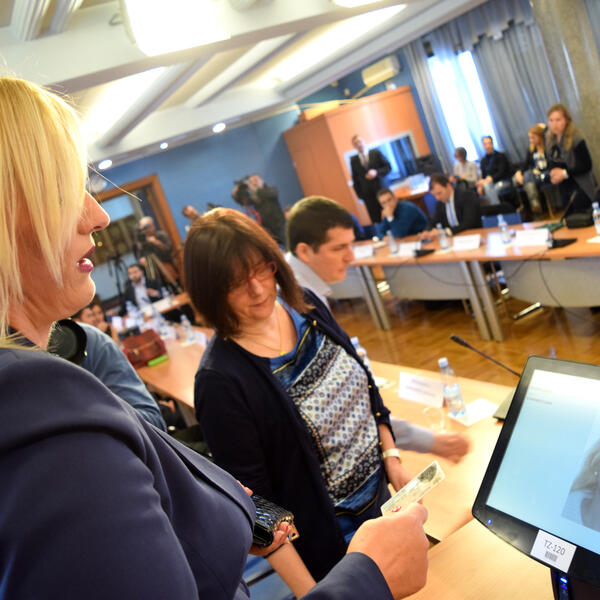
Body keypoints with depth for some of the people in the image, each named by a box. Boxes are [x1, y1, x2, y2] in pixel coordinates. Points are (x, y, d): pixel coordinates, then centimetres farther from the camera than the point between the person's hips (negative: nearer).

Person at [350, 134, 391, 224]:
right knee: (376, 220, -2)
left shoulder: (376, 153, 4)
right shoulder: (353, 160, 6)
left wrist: (376, 172, -14)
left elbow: (388, 167, 3)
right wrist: (360, 194, 2)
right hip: (368, 194, 0)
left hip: (381, 189, 0)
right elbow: (355, 179, 9)